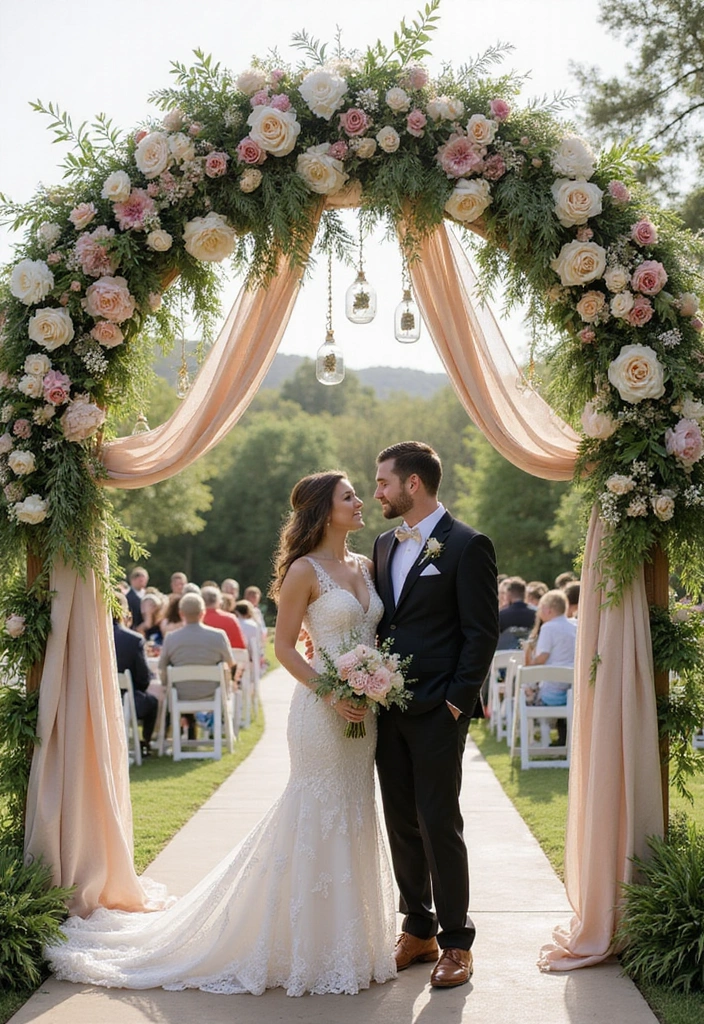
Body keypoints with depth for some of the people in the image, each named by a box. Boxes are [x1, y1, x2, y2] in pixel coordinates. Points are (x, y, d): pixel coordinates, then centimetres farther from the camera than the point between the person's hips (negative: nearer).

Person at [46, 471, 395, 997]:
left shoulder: (366, 565, 12)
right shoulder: (304, 570, -9)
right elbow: (284, 647, -9)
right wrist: (330, 692, -20)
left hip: (365, 708, 7)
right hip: (323, 707, -7)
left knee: (355, 815, 13)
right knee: (317, 817, -2)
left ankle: (349, 941, 24)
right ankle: (308, 944, 11)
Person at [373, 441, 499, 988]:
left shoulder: (468, 546, -9)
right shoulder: (385, 544, 13)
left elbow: (482, 634, -11)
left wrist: (456, 702, -14)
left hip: (437, 713, -7)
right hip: (388, 707, 7)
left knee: (440, 825, -2)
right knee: (402, 824, 12)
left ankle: (456, 942, 11)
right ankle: (418, 930, 24)